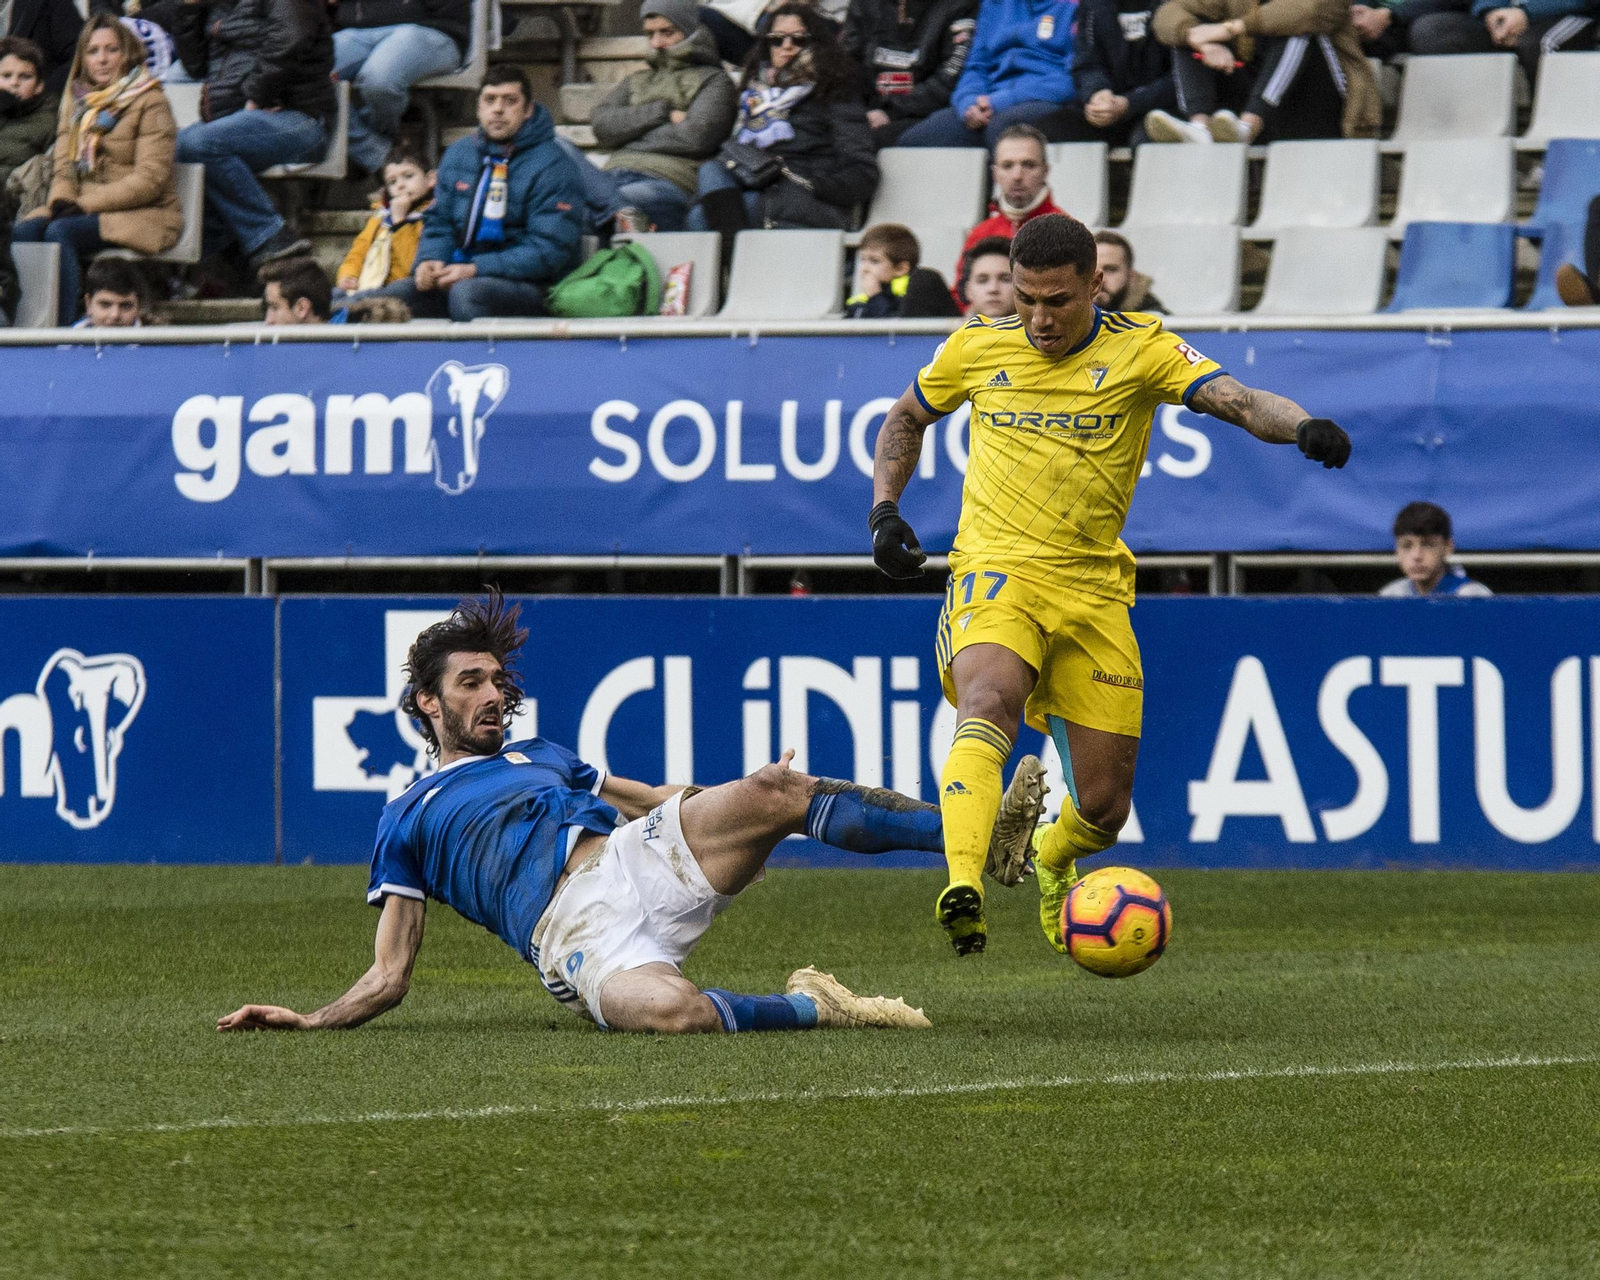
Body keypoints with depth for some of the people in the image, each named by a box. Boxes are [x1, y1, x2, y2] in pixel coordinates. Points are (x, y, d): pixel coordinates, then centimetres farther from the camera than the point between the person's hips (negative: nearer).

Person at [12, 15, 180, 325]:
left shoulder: (150, 102, -4)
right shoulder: (76, 101, 15)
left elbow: (150, 179, -12)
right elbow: (64, 167, 14)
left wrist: (86, 204, -18)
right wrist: (62, 200, -10)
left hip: (144, 217, -6)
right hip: (84, 210, 6)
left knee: (60, 233, -31)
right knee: (25, 230, -23)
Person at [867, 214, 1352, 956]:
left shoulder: (1139, 347, -3)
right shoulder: (976, 347, 4)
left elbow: (1237, 401, -16)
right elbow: (906, 419, 22)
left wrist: (1302, 426, -36)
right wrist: (884, 510, 8)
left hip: (1092, 588, 1)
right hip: (995, 570, -1)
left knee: (1103, 809, 5)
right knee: (990, 701, -35)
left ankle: (1052, 858, 43)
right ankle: (963, 888, -51)